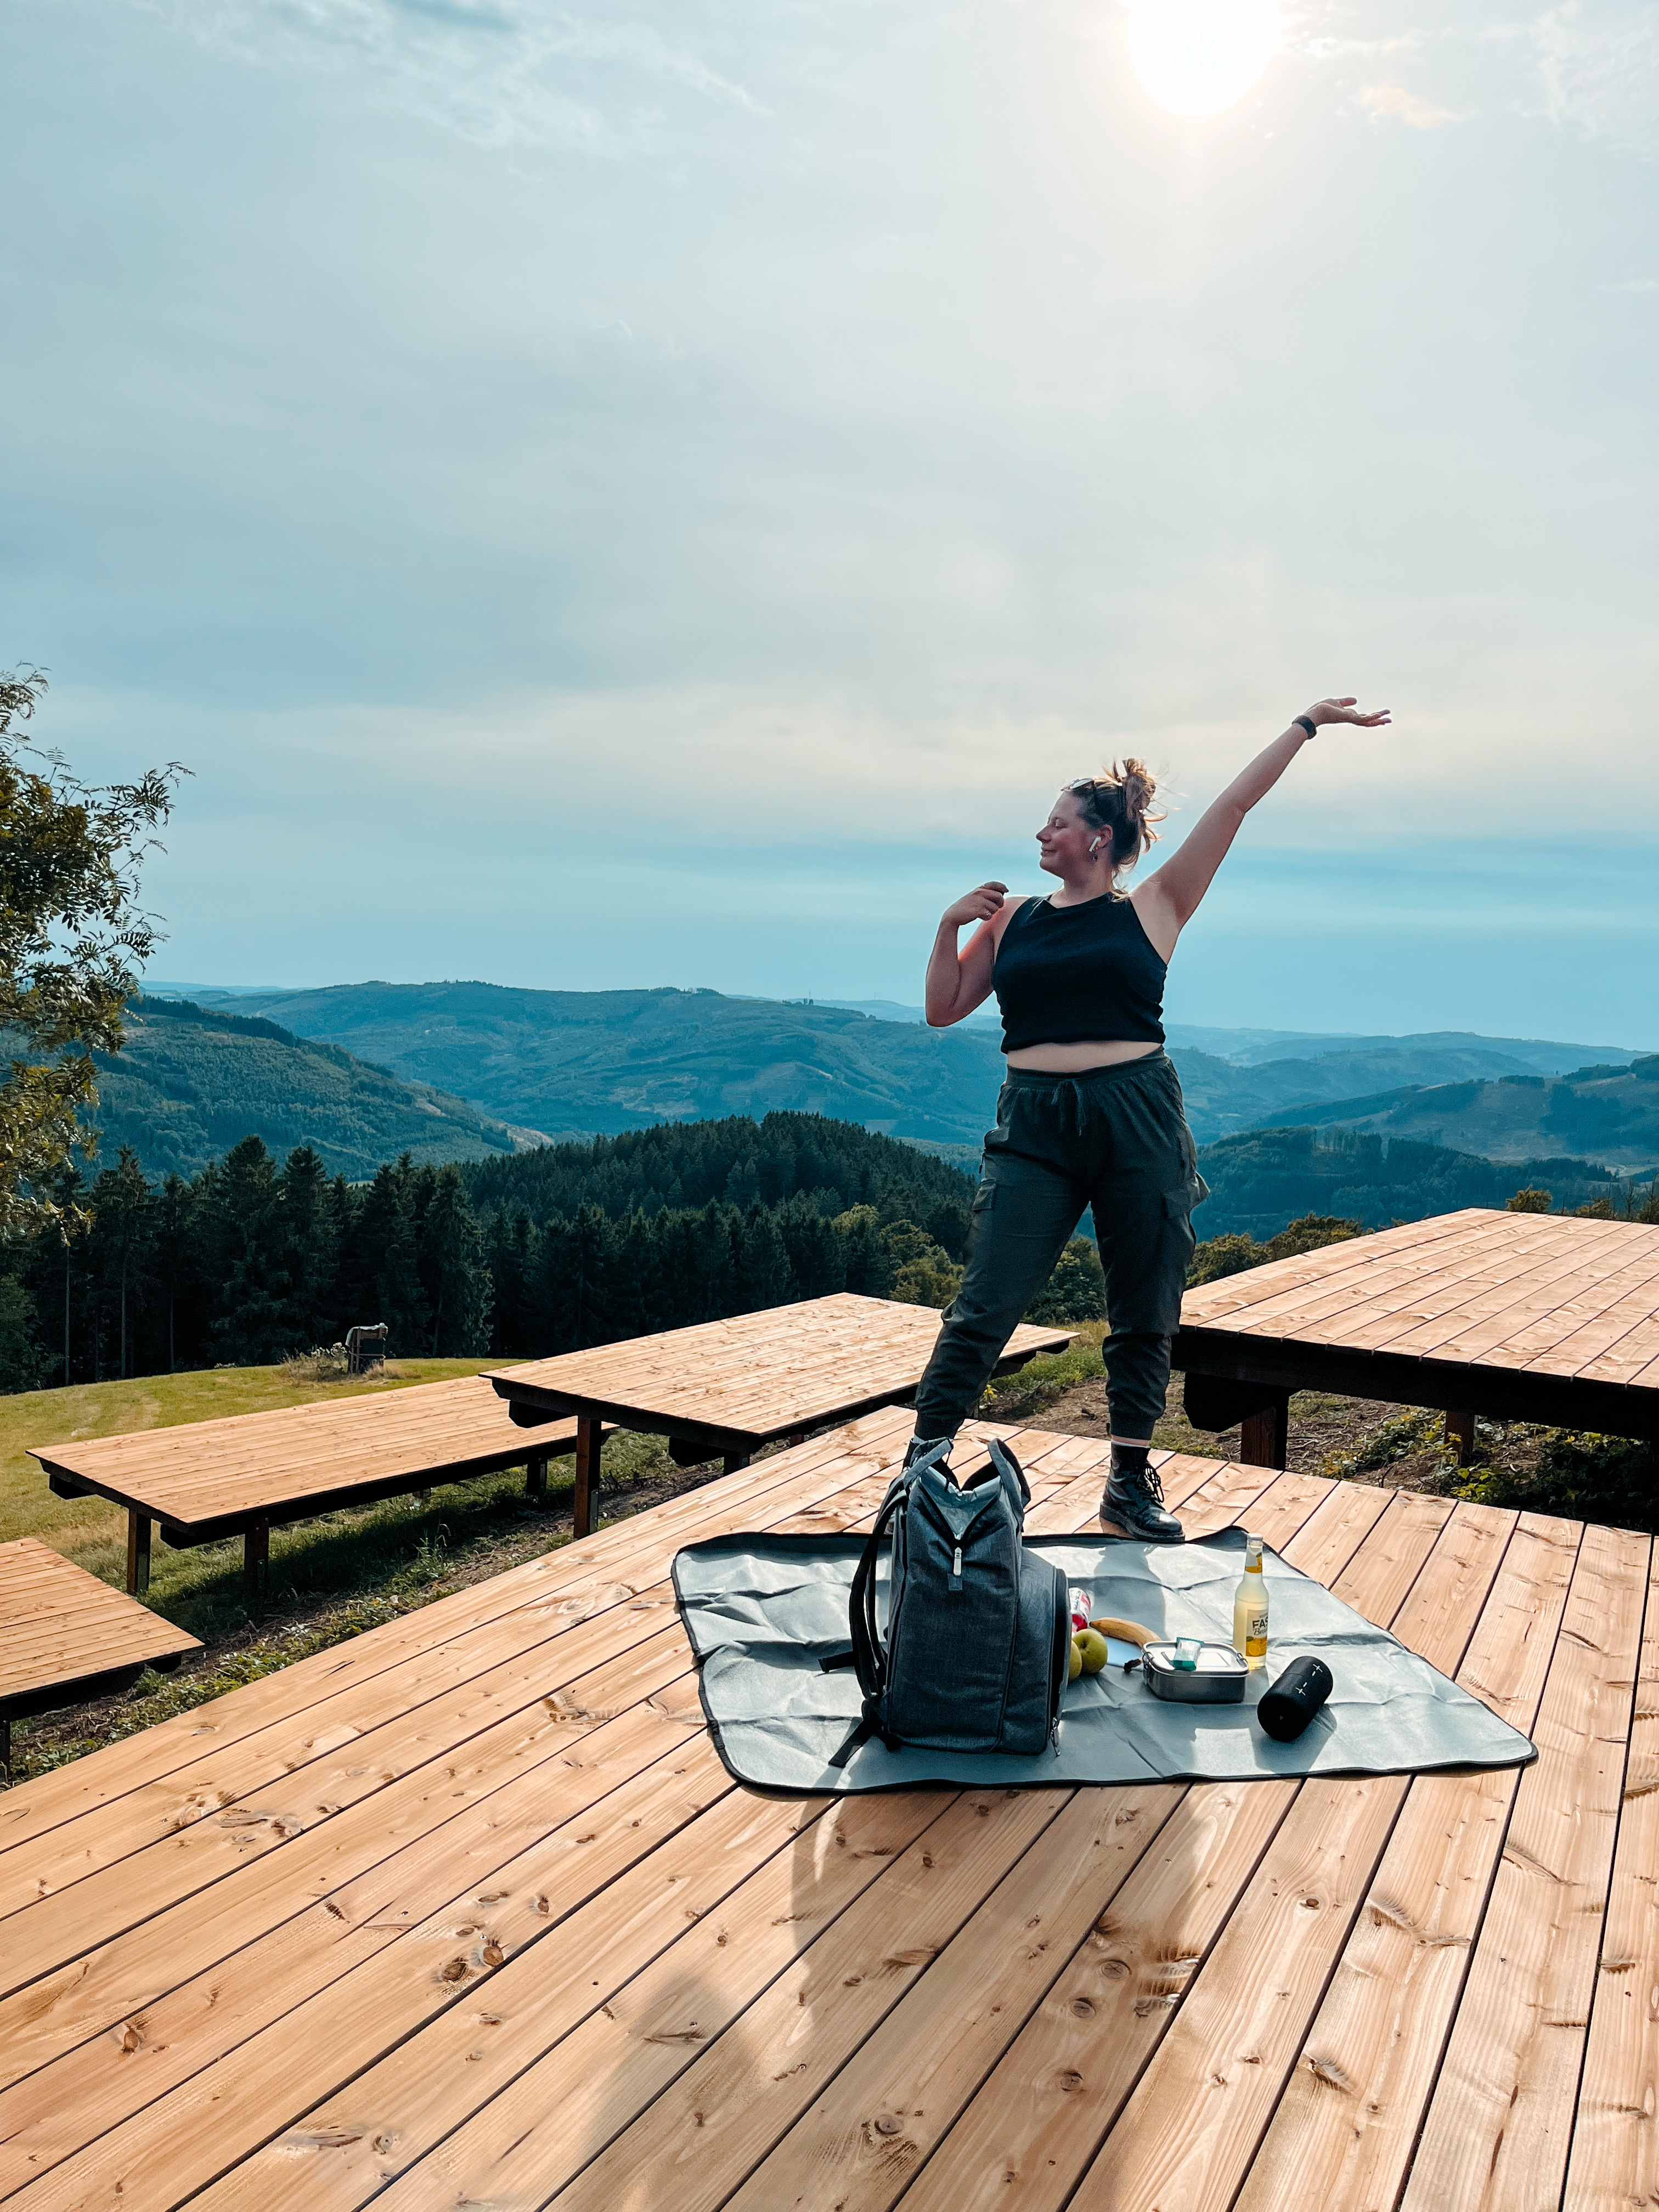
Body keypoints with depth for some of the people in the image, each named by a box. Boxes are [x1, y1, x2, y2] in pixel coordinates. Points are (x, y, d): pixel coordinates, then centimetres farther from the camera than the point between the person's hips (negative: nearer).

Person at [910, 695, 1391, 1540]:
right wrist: (950, 926, 2)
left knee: (1144, 1315, 9)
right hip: (1034, 1128, 0)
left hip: (1139, 1119, 0)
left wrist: (1306, 724, 8)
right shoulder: (1014, 917, 12)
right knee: (984, 1308, -5)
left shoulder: (1152, 908, 7)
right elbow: (943, 1010, 14)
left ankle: (1130, 1482, 24)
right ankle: (919, 1465, 3)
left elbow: (1232, 807, 6)